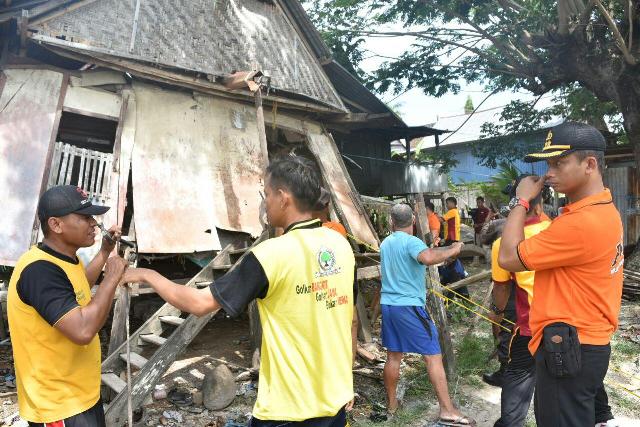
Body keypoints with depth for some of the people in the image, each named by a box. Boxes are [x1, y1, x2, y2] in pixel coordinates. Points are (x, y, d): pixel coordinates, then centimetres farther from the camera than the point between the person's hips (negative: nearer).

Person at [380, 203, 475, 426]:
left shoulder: (385, 244, 10)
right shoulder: (411, 241, -13)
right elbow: (428, 257, -34)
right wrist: (452, 250, -19)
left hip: (388, 305, 7)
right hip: (409, 306, -7)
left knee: (393, 356, 16)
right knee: (433, 355, -1)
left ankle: (391, 402, 27)